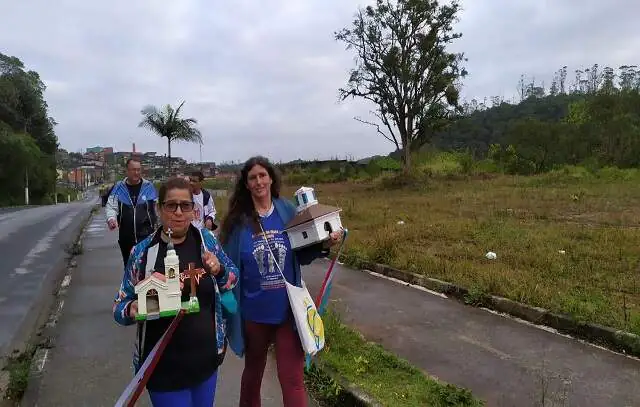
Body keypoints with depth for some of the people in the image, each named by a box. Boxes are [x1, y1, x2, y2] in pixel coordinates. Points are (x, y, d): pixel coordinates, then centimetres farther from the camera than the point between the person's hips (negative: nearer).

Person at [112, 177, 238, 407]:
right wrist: (131, 310, -24)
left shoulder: (205, 240, -5)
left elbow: (233, 277, 6)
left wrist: (219, 271, -15)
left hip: (206, 359, 3)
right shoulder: (143, 251, -10)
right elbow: (120, 305, -2)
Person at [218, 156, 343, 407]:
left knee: (293, 379, 5)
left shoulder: (288, 211, -4)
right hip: (253, 311, 0)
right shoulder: (238, 219, -8)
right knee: (253, 371, 23)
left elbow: (300, 255, 2)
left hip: (288, 309, 0)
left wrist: (324, 245, -16)